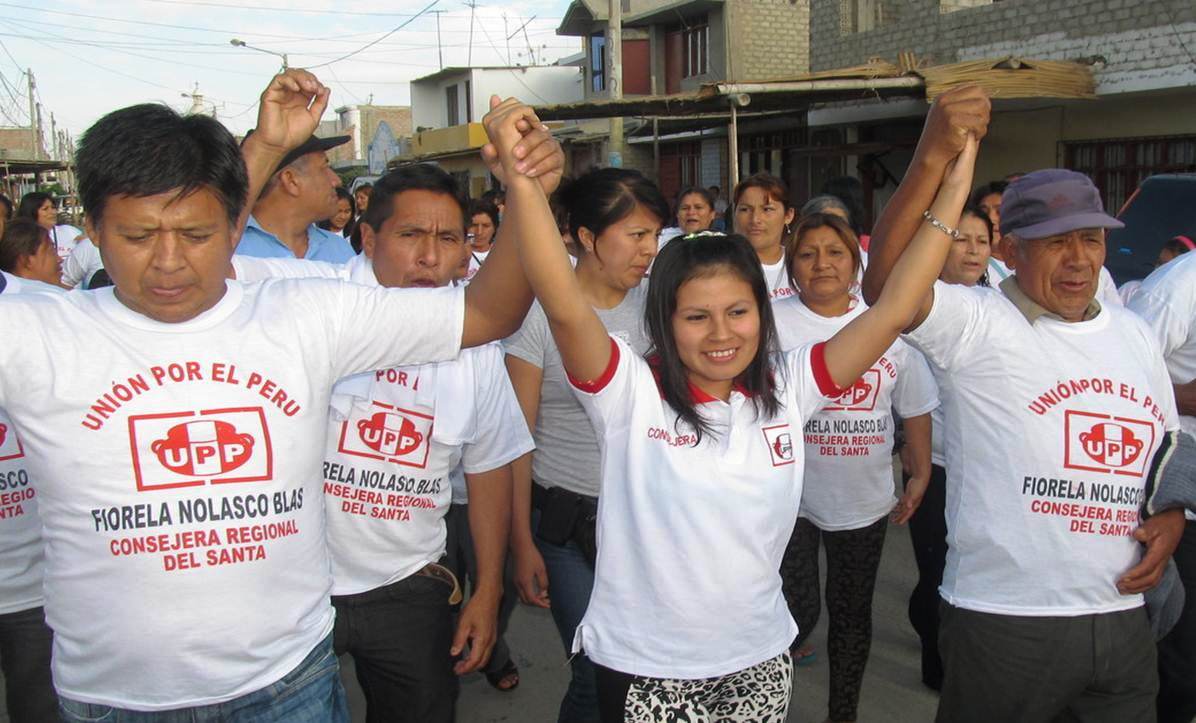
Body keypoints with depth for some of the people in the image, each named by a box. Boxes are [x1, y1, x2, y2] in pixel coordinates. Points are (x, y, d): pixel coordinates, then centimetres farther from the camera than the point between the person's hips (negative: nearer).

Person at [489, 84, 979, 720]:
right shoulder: (630, 392, -15)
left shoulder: (786, 388, -5)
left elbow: (892, 311, -8)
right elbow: (565, 307, -30)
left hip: (760, 666, 4)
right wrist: (523, 182, -40)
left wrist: (952, 194, -11)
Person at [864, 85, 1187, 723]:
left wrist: (1171, 518, 3)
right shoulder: (978, 324, -11)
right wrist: (932, 157, -39)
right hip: (1004, 618, -6)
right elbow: (885, 282, -30)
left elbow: (1167, 450, 22)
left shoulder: (1133, 333, 10)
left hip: (1122, 616, 6)